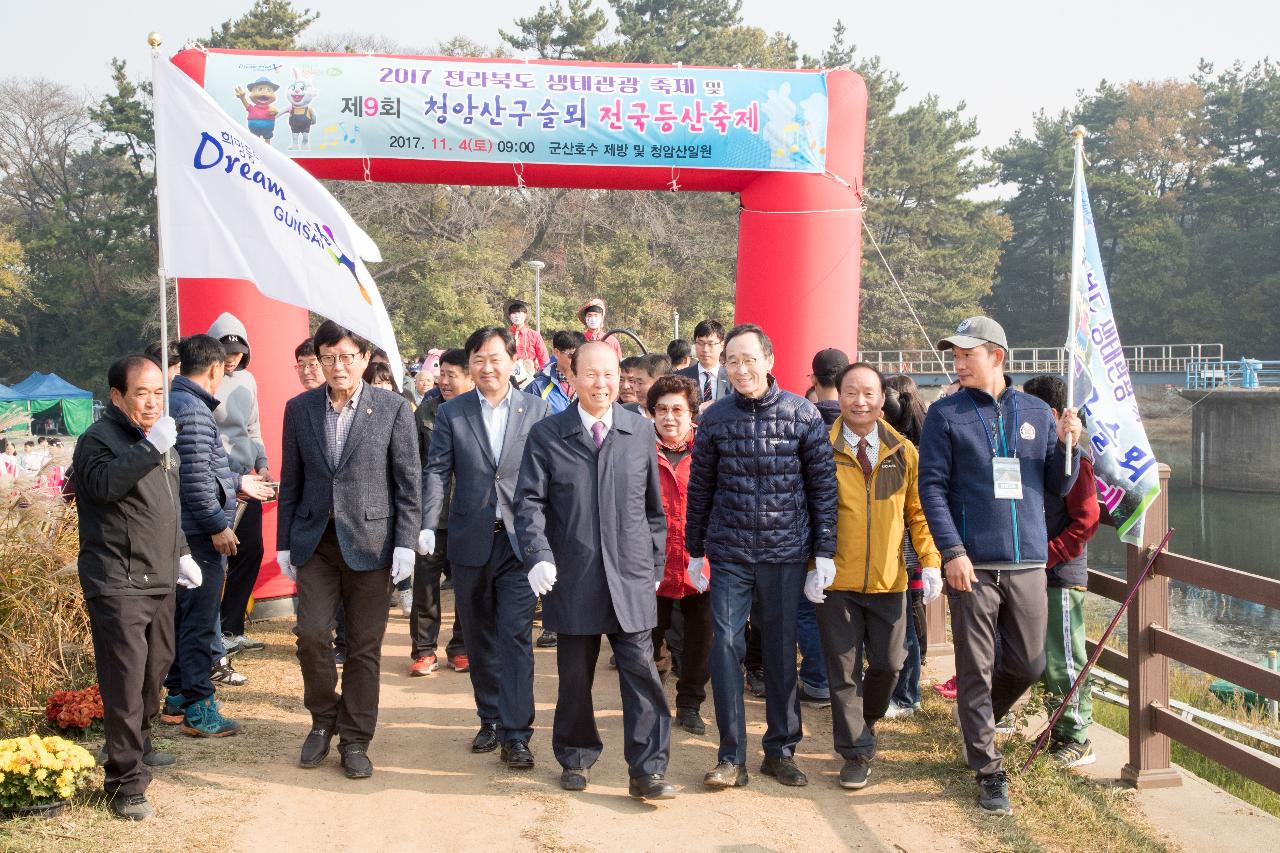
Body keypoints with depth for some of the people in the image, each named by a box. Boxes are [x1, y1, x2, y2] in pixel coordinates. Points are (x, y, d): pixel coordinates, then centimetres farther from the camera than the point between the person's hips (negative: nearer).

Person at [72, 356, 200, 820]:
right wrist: (151, 448, -36)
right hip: (117, 584, -8)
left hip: (159, 579, 9)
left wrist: (181, 553, 24)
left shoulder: (160, 437, 17)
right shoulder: (99, 438, -9)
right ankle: (126, 782, -4)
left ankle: (137, 746, 38)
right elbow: (103, 482, -30)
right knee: (125, 680, -10)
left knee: (156, 665, 18)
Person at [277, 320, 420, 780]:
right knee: (312, 634, -7)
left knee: (364, 647, 4)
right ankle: (323, 719, 18)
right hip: (315, 542, 2)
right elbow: (290, 482, 10)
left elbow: (408, 482, -1)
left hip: (371, 542, -2)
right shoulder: (299, 409, 6)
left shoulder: (393, 408, -2)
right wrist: (284, 543, 8)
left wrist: (405, 543, -7)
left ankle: (355, 740, 17)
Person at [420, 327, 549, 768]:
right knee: (480, 637, 12)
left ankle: (516, 734, -3)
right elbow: (436, 471, 0)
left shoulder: (537, 410, 2)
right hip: (470, 542, 2)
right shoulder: (451, 413, 5)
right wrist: (427, 526, -14)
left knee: (515, 634, -7)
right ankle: (490, 720, 26)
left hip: (520, 541, -2)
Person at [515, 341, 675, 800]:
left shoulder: (641, 431, 5)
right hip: (572, 578, 0)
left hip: (631, 577, 0)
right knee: (574, 675, 11)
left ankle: (647, 770, 4)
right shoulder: (546, 434, 1)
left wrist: (656, 564, 12)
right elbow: (530, 501, -2)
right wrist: (538, 556, -16)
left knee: (641, 672, -3)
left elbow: (653, 506, 11)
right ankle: (576, 758, 27)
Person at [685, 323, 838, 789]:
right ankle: (731, 756, 4)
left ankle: (780, 750, 22)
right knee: (726, 645, -5)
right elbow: (700, 488, 8)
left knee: (781, 650, 9)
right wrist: (695, 551, 10)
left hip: (786, 553, -1)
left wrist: (825, 551, -3)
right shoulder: (715, 418, 1)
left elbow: (823, 483, -1)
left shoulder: (802, 413, -3)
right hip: (730, 553, 1)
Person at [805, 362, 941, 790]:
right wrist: (812, 566, -11)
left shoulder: (903, 452, 3)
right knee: (843, 670, 3)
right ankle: (856, 753, 16)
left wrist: (931, 561, -3)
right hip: (836, 582, -2)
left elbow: (918, 512, 8)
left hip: (888, 581, 2)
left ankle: (864, 723, 37)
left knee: (888, 663, 8)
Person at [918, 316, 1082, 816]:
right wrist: (952, 551, -13)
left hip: (1027, 563, 3)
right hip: (972, 565, -3)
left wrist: (1067, 446, -7)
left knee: (1029, 665, 9)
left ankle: (980, 720, 37)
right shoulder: (946, 415, 2)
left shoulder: (1036, 413, 10)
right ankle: (989, 772, 9)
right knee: (976, 670, -1)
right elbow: (932, 487, -3)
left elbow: (1059, 488, 12)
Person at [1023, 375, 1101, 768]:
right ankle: (1060, 731, 25)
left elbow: (1086, 521, -16)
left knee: (1063, 661, -3)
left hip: (1063, 577, -8)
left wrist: (1044, 557, -18)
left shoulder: (1073, 459, -12)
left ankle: (1078, 740, 7)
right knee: (1045, 660, 14)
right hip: (1036, 575, 8)